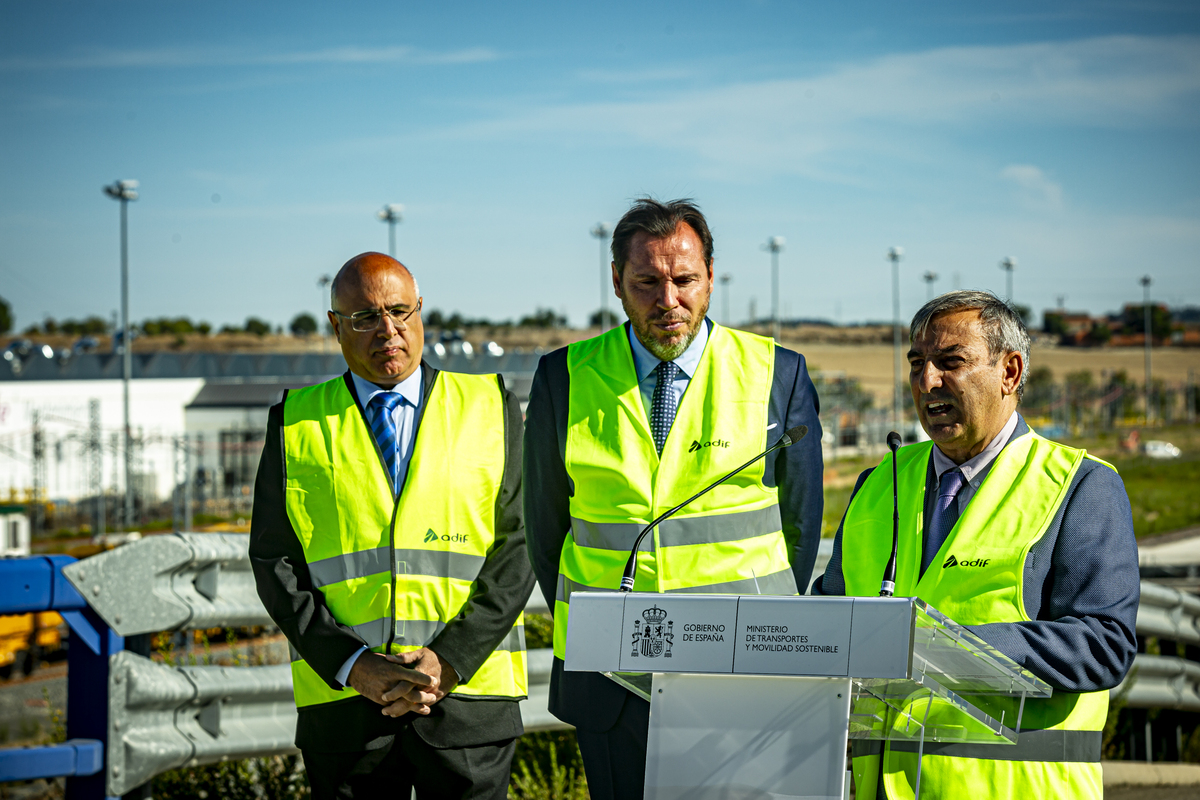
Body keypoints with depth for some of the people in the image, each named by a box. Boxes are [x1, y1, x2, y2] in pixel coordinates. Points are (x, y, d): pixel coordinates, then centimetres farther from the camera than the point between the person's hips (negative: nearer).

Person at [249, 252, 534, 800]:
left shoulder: (488, 406, 7)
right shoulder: (297, 422, 8)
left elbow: (516, 549, 0)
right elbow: (274, 562, 3)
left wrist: (450, 662, -11)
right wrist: (353, 664, -10)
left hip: (468, 697, 0)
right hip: (341, 701, 1)